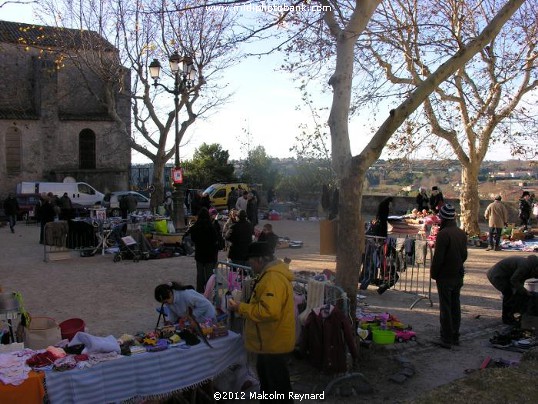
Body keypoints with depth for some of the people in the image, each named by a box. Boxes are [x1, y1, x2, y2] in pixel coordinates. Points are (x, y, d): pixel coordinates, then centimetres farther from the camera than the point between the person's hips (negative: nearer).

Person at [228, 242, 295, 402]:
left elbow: (269, 311, -34)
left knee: (278, 384, 3)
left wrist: (241, 308, -24)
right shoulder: (271, 274, 9)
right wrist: (243, 306, 7)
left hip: (273, 342, -11)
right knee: (266, 379, 25)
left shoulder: (273, 279, -27)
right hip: (269, 340, 11)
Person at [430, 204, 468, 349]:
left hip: (445, 277, -7)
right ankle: (455, 337, 24)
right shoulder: (462, 233, 6)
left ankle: (447, 339, 4)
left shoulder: (443, 234, -19)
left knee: (445, 308, -1)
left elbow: (438, 257, -19)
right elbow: (464, 254, 13)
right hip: (458, 276, 8)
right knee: (455, 306, 15)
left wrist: (433, 273, -7)